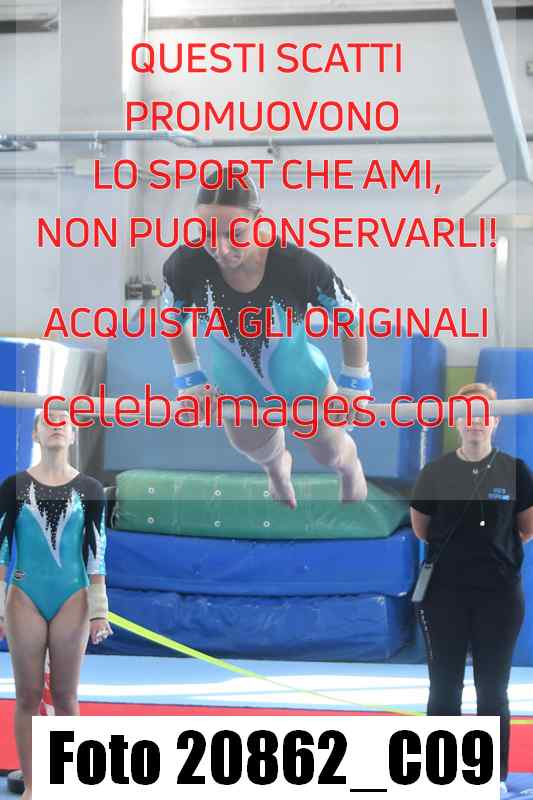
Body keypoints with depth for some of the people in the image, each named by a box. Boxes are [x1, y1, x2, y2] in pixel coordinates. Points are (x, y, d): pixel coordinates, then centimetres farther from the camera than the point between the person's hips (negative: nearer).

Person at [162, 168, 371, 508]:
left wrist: (354, 386, -11)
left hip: (304, 383, -2)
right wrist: (190, 380, -4)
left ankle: (351, 470, 69)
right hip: (237, 392, 2)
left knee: (332, 452, 30)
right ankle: (278, 467, 74)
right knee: (262, 454, 34)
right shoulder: (185, 266, -34)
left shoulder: (299, 266, -39)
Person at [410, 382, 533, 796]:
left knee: (493, 690, 7)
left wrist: (493, 542, 5)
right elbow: (420, 530, 9)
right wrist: (458, 544, 8)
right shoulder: (435, 472, -3)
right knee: (444, 688, 8)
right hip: (445, 593, 1)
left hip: (500, 593, -1)